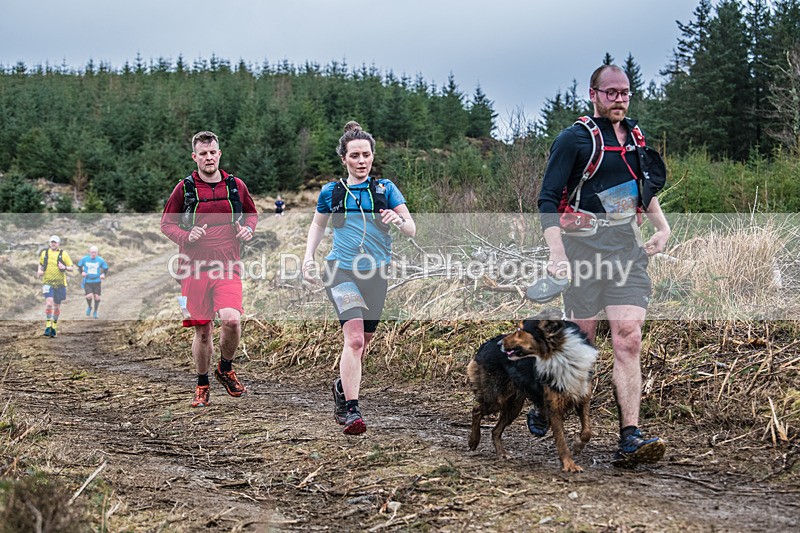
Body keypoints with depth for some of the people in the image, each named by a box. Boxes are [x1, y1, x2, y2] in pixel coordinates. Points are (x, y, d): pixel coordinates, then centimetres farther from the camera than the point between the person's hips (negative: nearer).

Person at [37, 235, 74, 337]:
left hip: (60, 284, 0)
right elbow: (41, 264, 23)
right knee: (49, 303, -19)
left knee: (57, 306, 9)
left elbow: (71, 268, 2)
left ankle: (54, 326, 25)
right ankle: (48, 326, -12)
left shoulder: (63, 254, 1)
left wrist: (64, 267, -19)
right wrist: (39, 271, 3)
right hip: (47, 282, 0)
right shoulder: (44, 253, 7)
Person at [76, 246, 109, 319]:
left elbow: (106, 268, 9)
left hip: (97, 281, 1)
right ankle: (89, 307, 15)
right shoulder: (84, 259, -3)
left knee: (97, 297, 2)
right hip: (87, 281, -1)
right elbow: (79, 265, 14)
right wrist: (82, 272, -1)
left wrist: (103, 274, -8)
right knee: (89, 296, -18)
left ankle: (95, 312, 24)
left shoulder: (100, 260, -4)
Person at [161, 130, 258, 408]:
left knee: (231, 320, -20)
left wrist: (248, 229, 0)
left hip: (228, 266, 0)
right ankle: (202, 385, 24)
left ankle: (225, 369, 8)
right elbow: (166, 223, 9)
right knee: (203, 331, 3)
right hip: (195, 267, 0)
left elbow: (252, 213, 23)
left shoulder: (236, 185, 7)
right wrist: (186, 236, -11)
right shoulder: (184, 188, 3)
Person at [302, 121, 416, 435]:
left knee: (362, 342, 14)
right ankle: (351, 411, -22)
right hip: (341, 270, -2)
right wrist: (309, 256, 9)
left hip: (376, 274, 2)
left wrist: (398, 220, -23)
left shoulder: (385, 189, 4)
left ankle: (342, 387, 42)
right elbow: (317, 224, 22)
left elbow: (411, 230, -1)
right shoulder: (331, 192, 5)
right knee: (354, 336, -21)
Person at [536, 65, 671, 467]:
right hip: (584, 247, -5)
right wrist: (557, 253, -19)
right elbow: (548, 199, -8)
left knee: (628, 339, -7)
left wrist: (662, 227, 17)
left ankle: (630, 438, -10)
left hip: (627, 248, 5)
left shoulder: (635, 138, 16)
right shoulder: (574, 139, -4)